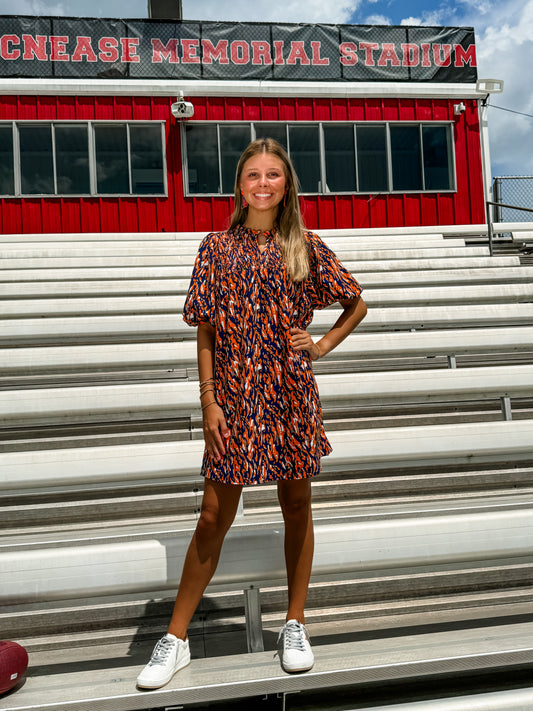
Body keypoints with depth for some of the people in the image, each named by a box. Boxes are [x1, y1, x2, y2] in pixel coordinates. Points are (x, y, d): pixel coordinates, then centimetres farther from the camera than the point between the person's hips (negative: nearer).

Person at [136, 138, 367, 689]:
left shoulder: (306, 248, 4)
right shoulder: (217, 247, 2)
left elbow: (357, 303, 16)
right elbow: (205, 331, 0)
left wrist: (322, 345, 3)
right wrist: (209, 401, -5)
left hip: (292, 395, 1)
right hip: (234, 398, -1)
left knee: (296, 506, 11)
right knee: (214, 515, 2)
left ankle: (295, 624, 29)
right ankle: (176, 638, 17)